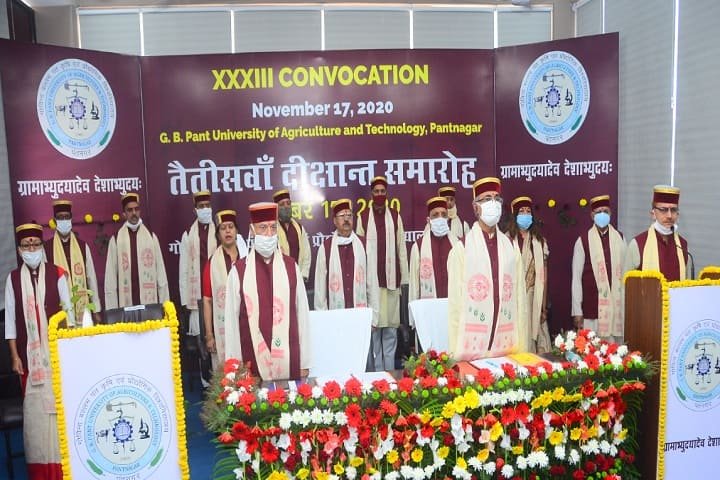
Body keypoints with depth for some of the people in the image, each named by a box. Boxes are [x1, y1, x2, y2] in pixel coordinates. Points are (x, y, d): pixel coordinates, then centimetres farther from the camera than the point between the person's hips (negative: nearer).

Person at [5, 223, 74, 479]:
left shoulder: (57, 274, -3)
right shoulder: (13, 278, 2)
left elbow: (68, 309, 0)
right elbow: (10, 318, 5)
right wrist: (14, 355, 2)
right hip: (29, 353, 1)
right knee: (34, 407, 5)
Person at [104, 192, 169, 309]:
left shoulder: (151, 236, 8)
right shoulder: (116, 239, 4)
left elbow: (160, 270, 7)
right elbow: (111, 275, 4)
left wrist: (164, 303, 2)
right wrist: (112, 308, -2)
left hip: (150, 301, 1)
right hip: (126, 303, -1)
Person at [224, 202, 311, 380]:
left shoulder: (291, 267, 1)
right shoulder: (238, 271, -4)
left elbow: (302, 314, 3)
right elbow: (231, 321, -1)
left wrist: (304, 362, 3)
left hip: (289, 358, 1)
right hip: (252, 360, -1)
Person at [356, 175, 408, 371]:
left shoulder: (395, 216, 7)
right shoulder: (363, 217, 2)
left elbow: (402, 248, 7)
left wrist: (404, 278, 4)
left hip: (392, 279, 2)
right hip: (370, 279, -1)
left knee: (390, 329, 6)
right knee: (372, 327, 2)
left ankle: (389, 371, 17)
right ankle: (375, 372, 13)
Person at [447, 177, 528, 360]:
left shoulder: (511, 248, 9)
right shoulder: (461, 249, -4)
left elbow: (520, 298, 7)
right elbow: (455, 303, -4)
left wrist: (522, 346, 2)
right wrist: (455, 351, -7)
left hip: (507, 345, 4)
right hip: (472, 343, -3)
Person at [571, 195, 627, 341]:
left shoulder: (620, 238, 8)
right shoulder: (582, 241, -2)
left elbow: (626, 272, 9)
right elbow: (576, 277, -1)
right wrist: (577, 311, -3)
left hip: (617, 305, 3)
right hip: (592, 306, -2)